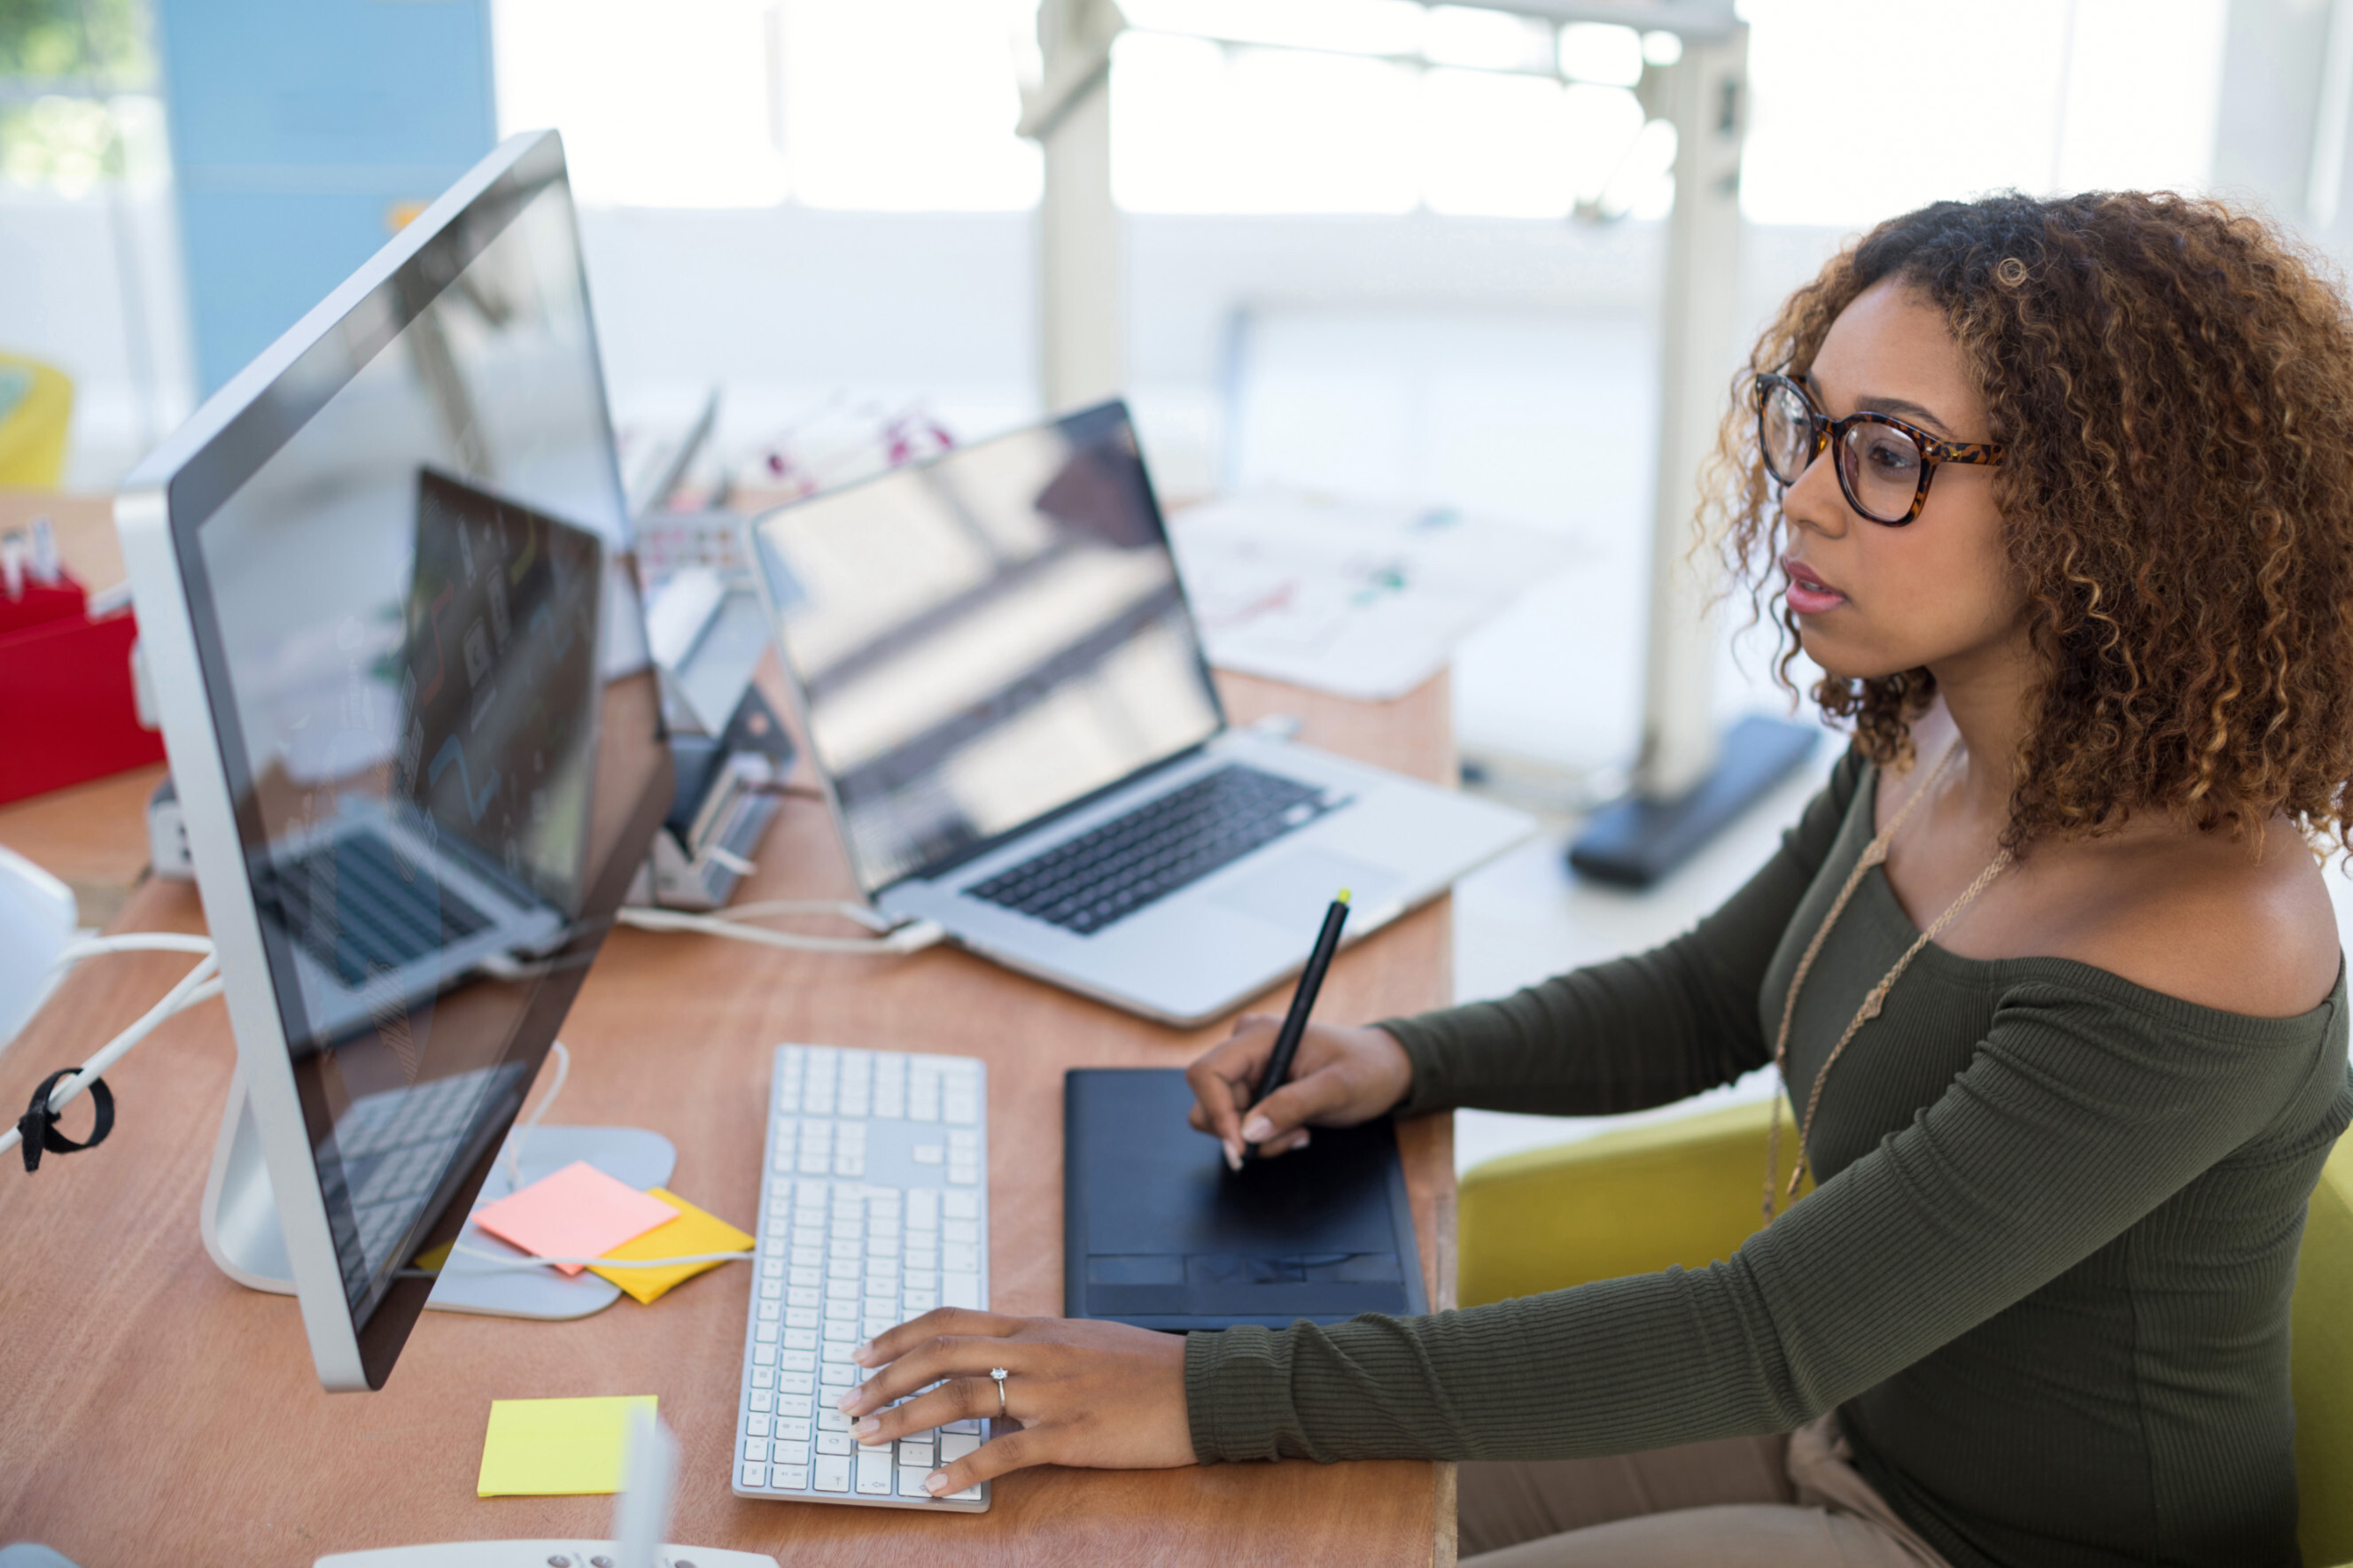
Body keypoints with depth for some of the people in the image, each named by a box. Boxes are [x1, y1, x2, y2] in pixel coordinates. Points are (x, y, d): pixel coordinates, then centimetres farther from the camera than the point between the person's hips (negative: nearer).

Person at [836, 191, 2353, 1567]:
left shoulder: (2192, 956, -32)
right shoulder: (1930, 748, -6)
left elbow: (1761, 1336, -33)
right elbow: (1700, 999, 10)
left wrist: (1217, 1394, -34)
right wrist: (1403, 1057, -8)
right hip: (1853, 1414, 7)